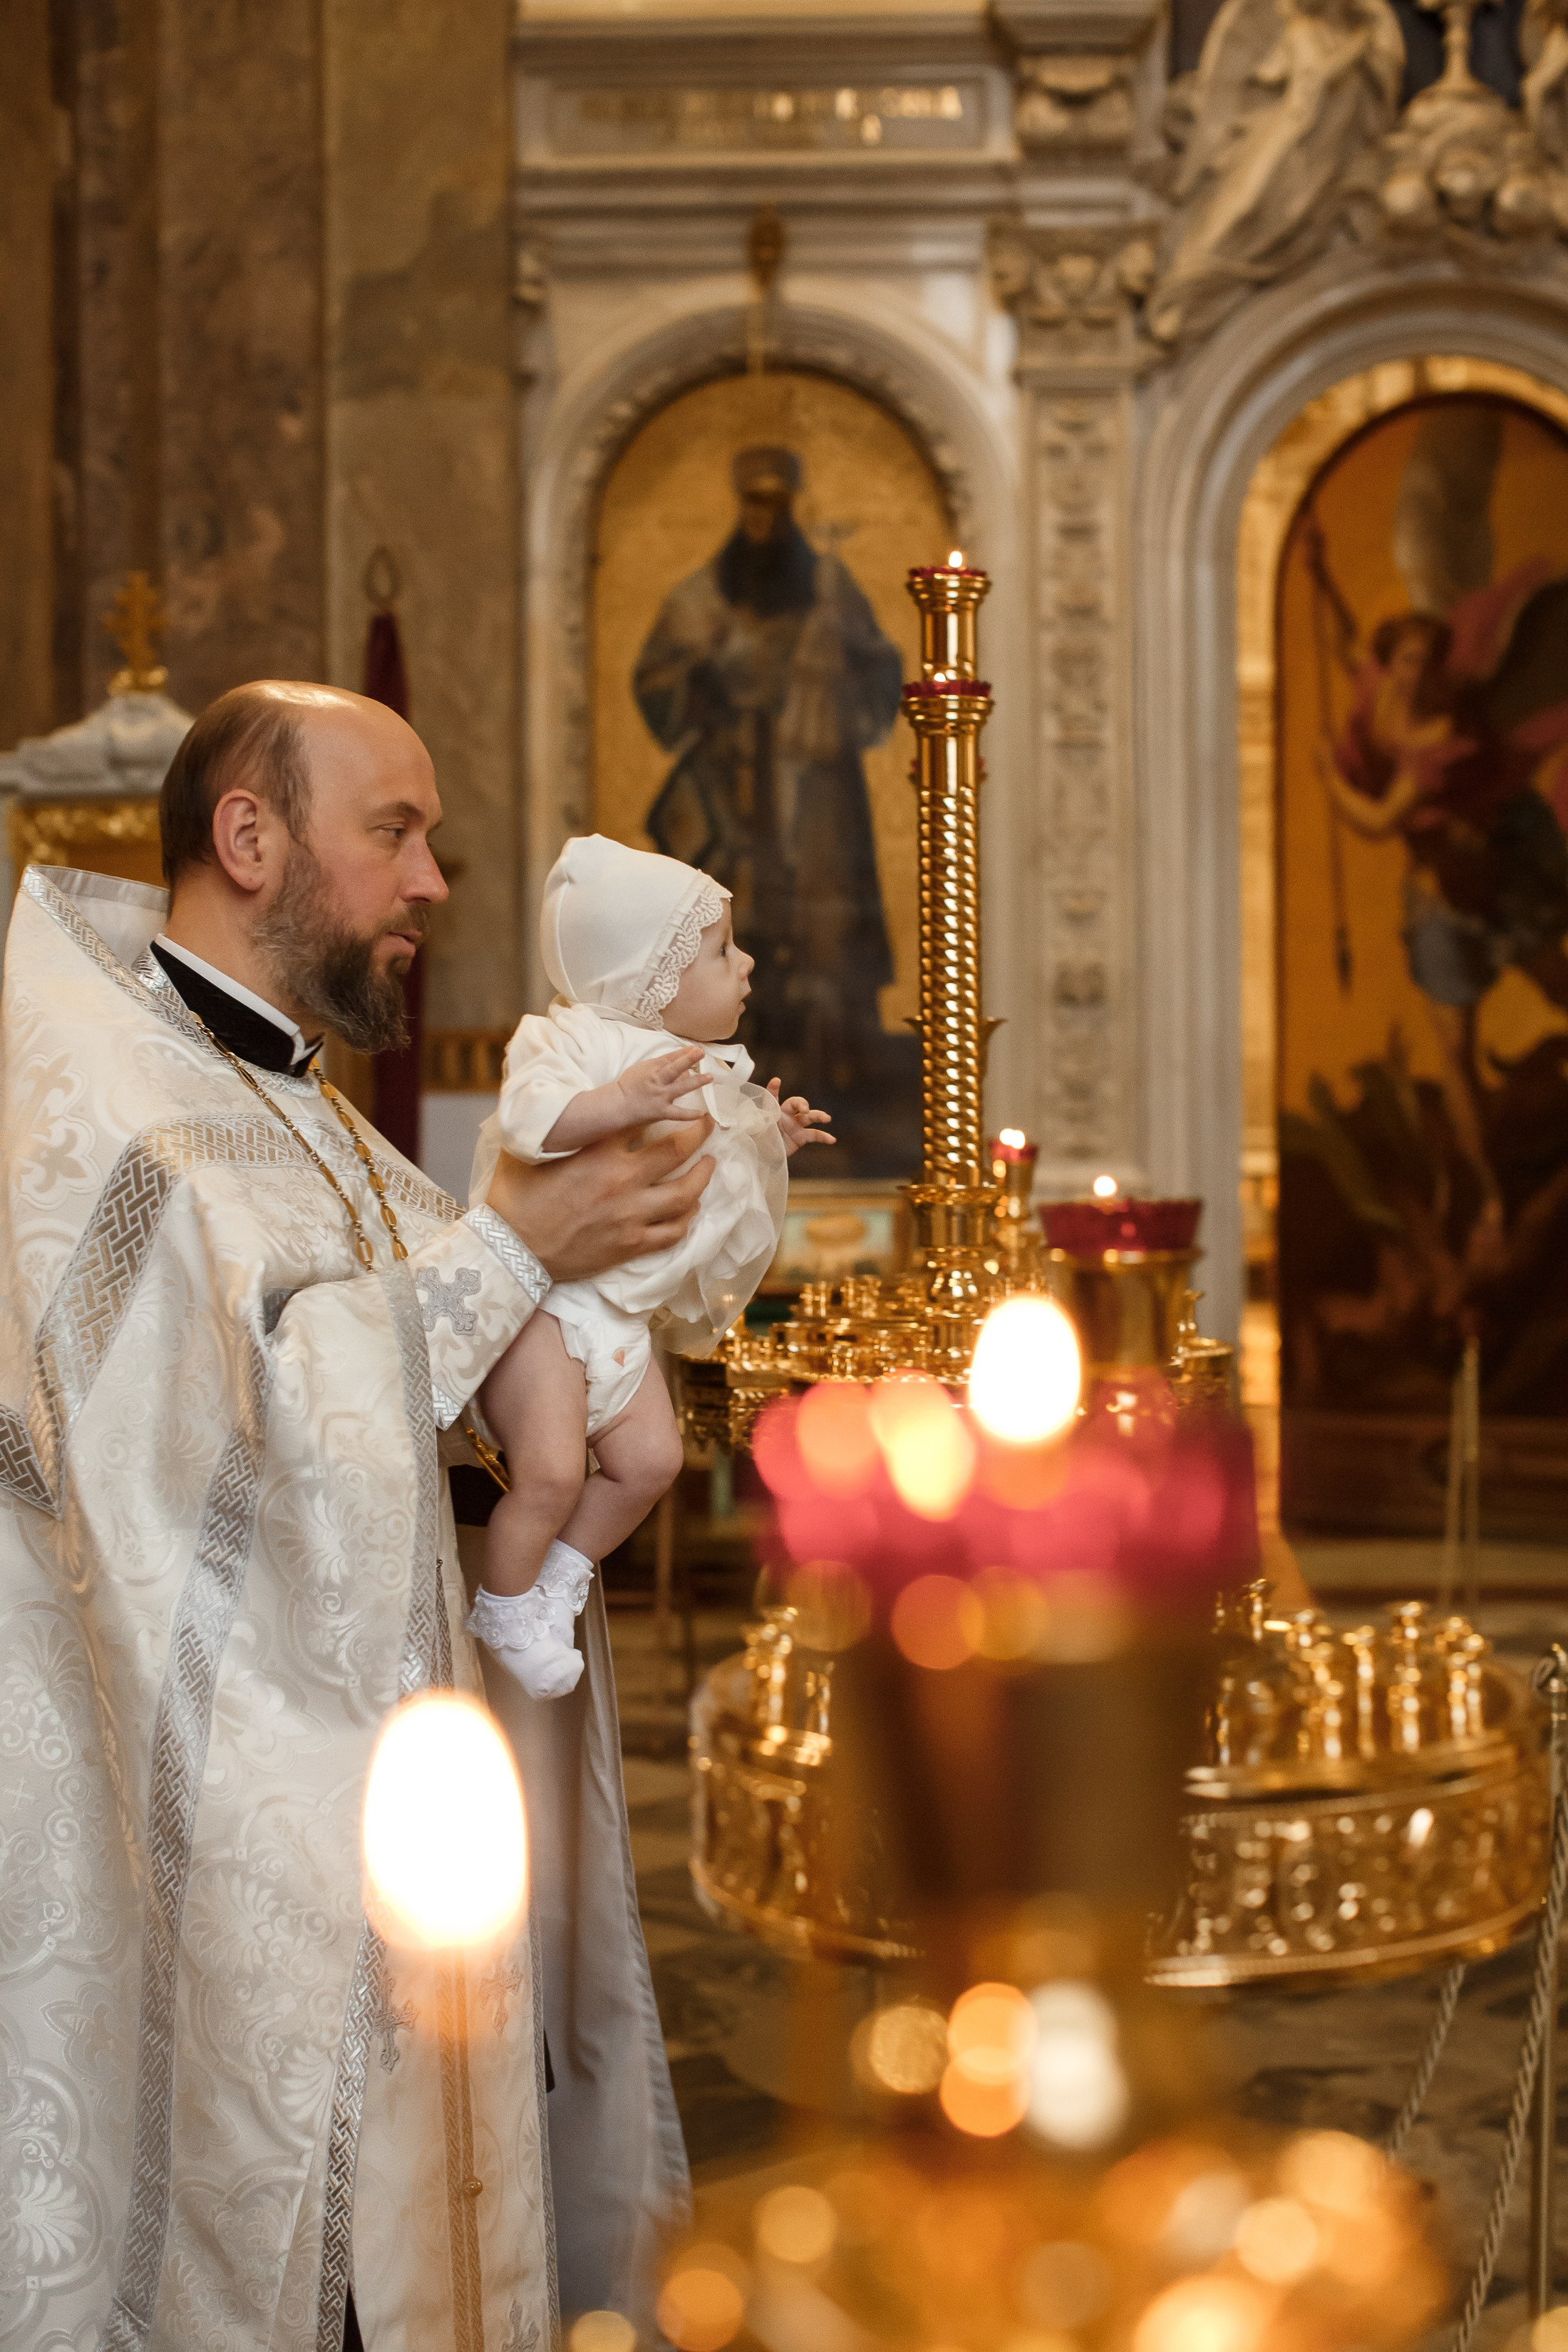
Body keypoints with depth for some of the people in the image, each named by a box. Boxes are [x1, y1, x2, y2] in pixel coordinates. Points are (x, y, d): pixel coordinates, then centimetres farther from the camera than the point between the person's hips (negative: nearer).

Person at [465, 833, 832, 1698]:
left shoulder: (700, 1075, 13)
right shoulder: (575, 1042, -17)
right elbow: (531, 1114, -36)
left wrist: (768, 1137, 17)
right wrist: (624, 1101, -48)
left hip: (621, 1316, 9)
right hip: (542, 1299, -9)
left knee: (650, 1457, 5)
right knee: (554, 1466, -16)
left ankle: (558, 1575, 25)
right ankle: (505, 1608, 7)